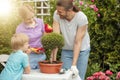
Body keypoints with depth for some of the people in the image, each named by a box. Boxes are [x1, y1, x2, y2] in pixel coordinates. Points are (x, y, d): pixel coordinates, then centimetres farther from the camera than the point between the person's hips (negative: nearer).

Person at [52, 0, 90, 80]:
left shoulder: (82, 18, -27)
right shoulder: (57, 15, -20)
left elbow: (78, 42, -25)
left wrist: (74, 65, -28)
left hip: (82, 50, -2)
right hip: (66, 50, 2)